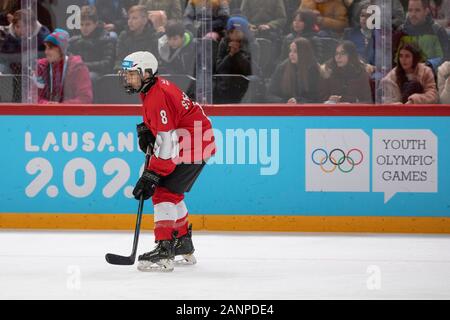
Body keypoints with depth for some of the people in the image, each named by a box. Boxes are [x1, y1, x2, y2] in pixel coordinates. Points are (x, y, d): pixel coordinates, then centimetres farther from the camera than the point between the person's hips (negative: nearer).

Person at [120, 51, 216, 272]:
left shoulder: (157, 97, -24)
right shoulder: (155, 87, 9)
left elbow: (166, 142, -27)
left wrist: (151, 176, -26)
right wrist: (145, 130, 7)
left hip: (192, 147, -11)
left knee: (164, 192, -17)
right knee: (172, 192, 22)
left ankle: (165, 251, -24)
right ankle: (184, 246, 34)